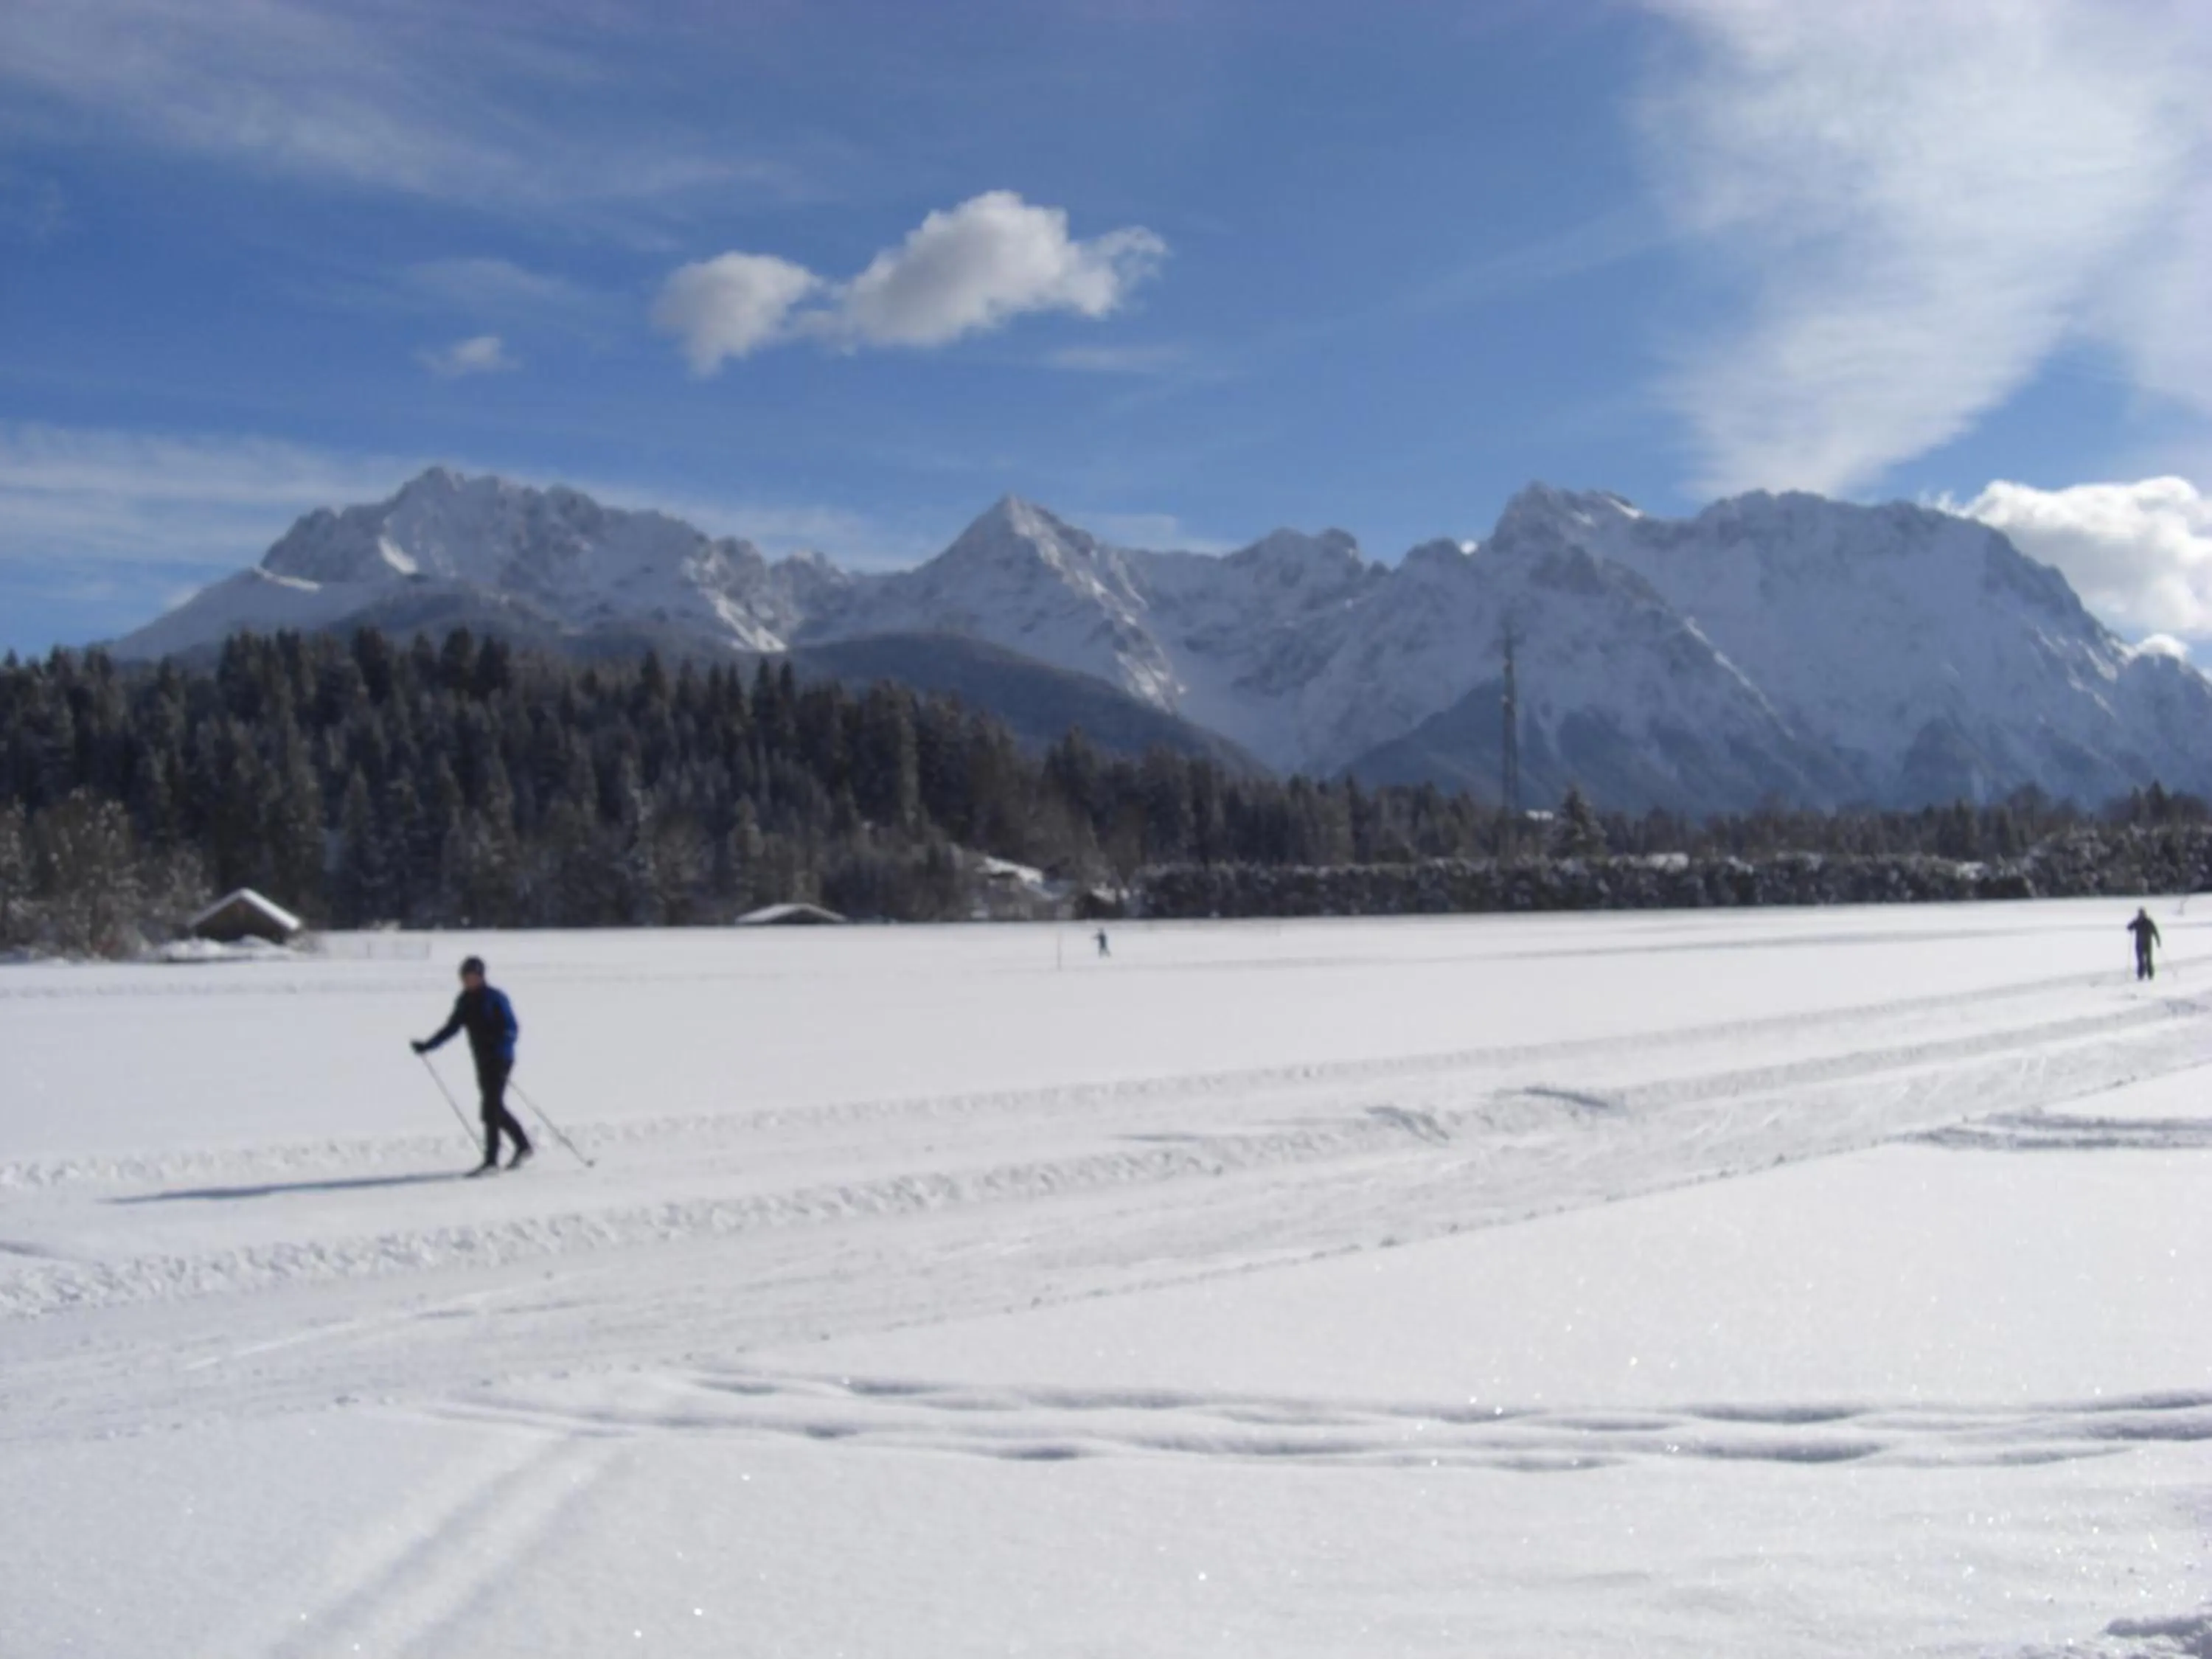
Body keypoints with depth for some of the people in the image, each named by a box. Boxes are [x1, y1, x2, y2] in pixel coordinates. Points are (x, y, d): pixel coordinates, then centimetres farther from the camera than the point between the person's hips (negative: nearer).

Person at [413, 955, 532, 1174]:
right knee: (495, 1108, 14)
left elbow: (512, 1029, -16)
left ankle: (491, 1160, -6)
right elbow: (451, 1029, 14)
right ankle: (523, 1145, 28)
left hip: (500, 1060, -7)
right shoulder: (465, 1001, 6)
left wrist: (499, 1042, -33)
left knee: (491, 1108, -10)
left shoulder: (496, 998, -13)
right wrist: (426, 1046, 7)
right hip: (483, 1062, 7)